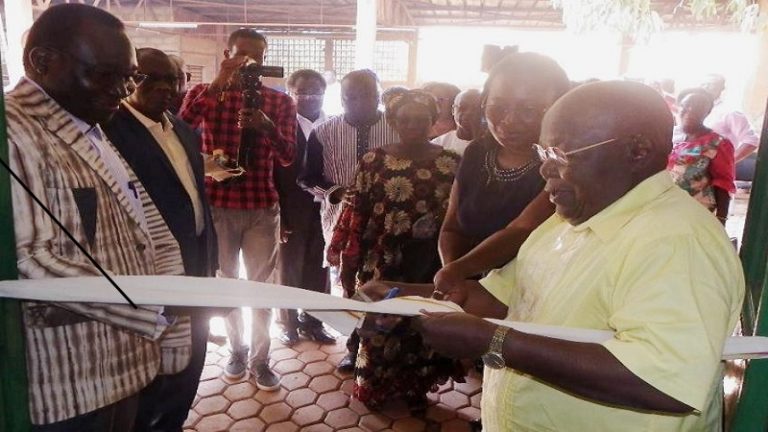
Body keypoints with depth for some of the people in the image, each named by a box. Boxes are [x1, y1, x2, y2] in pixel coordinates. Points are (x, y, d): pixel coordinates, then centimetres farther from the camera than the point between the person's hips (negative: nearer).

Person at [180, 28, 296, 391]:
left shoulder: (280, 102, 3)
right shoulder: (204, 93, 2)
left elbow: (287, 158, -3)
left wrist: (267, 127, -23)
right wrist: (218, 83, -22)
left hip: (262, 207, 0)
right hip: (217, 204, 1)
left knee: (261, 285, 6)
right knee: (227, 282, 13)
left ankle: (260, 359, 18)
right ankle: (237, 349, 31)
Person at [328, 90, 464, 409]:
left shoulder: (451, 164, 0)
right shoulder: (374, 161, -4)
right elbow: (357, 216, -4)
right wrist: (348, 265, -4)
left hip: (430, 264, 2)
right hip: (383, 263, -1)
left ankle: (415, 387, 37)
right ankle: (374, 386, 35)